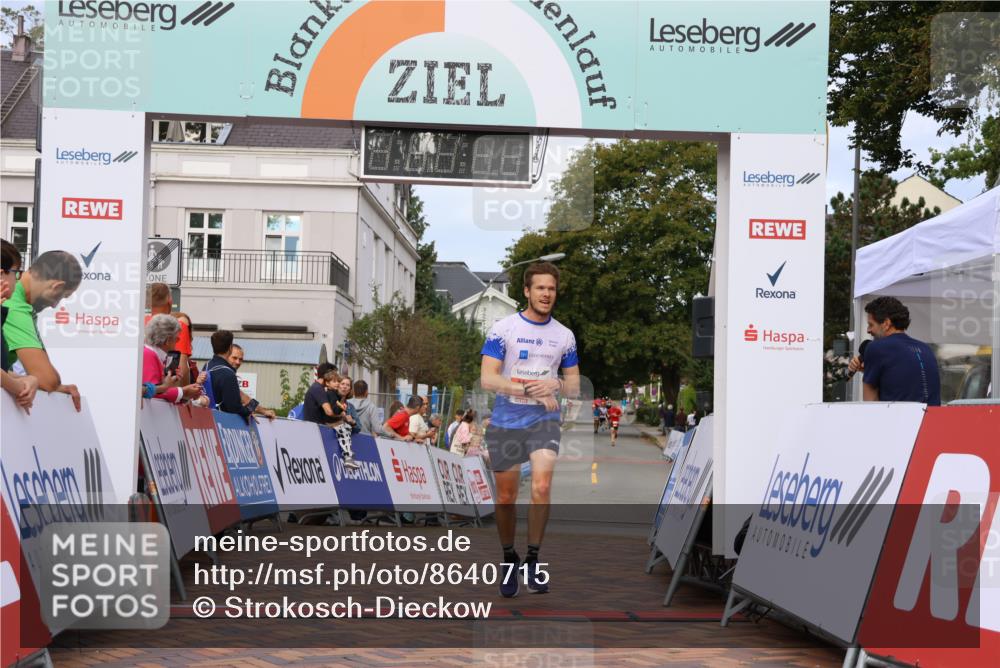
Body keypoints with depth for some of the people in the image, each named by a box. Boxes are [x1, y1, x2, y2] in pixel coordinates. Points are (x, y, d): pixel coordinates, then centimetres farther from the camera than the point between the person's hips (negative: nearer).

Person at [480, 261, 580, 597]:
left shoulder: (564, 335, 7)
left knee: (541, 487, -21)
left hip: (544, 421, 1)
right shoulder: (503, 328, -4)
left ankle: (533, 559, -6)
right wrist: (531, 390, -23)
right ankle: (509, 560, 28)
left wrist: (555, 384, -11)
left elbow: (575, 386, 13)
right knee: (506, 498, 7)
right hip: (505, 422, -1)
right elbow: (487, 379, -12)